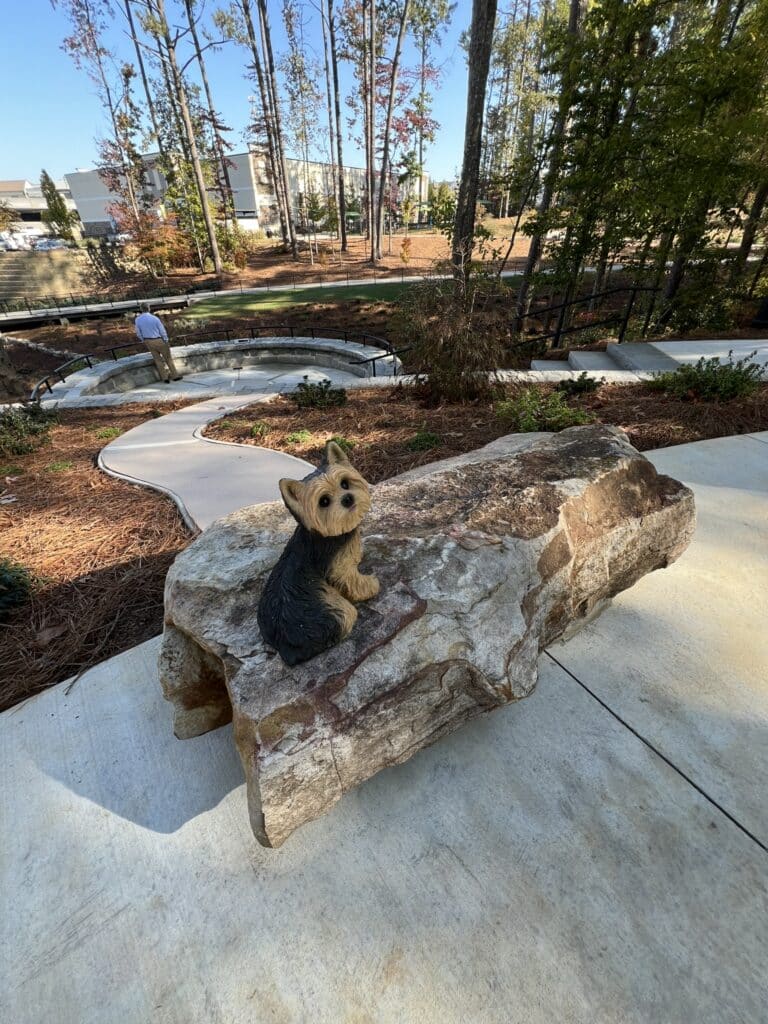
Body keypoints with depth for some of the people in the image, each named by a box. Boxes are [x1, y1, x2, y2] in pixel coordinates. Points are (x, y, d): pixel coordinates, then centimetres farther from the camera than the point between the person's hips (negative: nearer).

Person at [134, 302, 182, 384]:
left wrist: (144, 341, 18)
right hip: (159, 340, -4)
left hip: (148, 342, 4)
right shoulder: (155, 318, -16)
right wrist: (166, 341, 3)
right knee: (168, 358, 10)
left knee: (158, 360, 11)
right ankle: (175, 375, 14)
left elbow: (139, 334, 1)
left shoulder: (137, 320, -5)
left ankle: (165, 378, 10)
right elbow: (162, 331, -11)